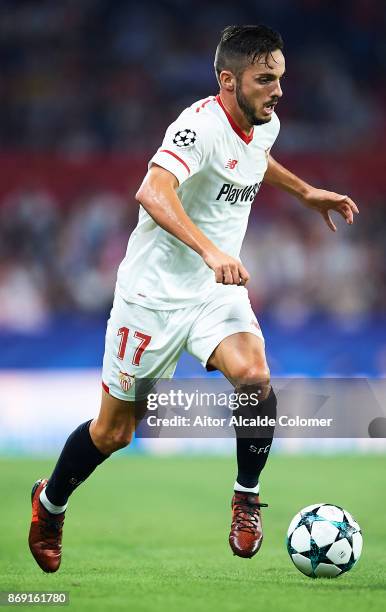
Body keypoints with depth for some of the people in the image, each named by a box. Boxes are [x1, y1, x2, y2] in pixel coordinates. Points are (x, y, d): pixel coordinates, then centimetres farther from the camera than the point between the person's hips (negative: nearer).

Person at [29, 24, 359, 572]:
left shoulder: (266, 125, 1)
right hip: (154, 294, -6)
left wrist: (305, 191, 26)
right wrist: (210, 250, -53)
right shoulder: (201, 126, -24)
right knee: (114, 430, 6)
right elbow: (153, 193, -42)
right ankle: (50, 503, 34)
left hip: (218, 291, 6)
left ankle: (248, 495, -1)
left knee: (254, 377, -24)